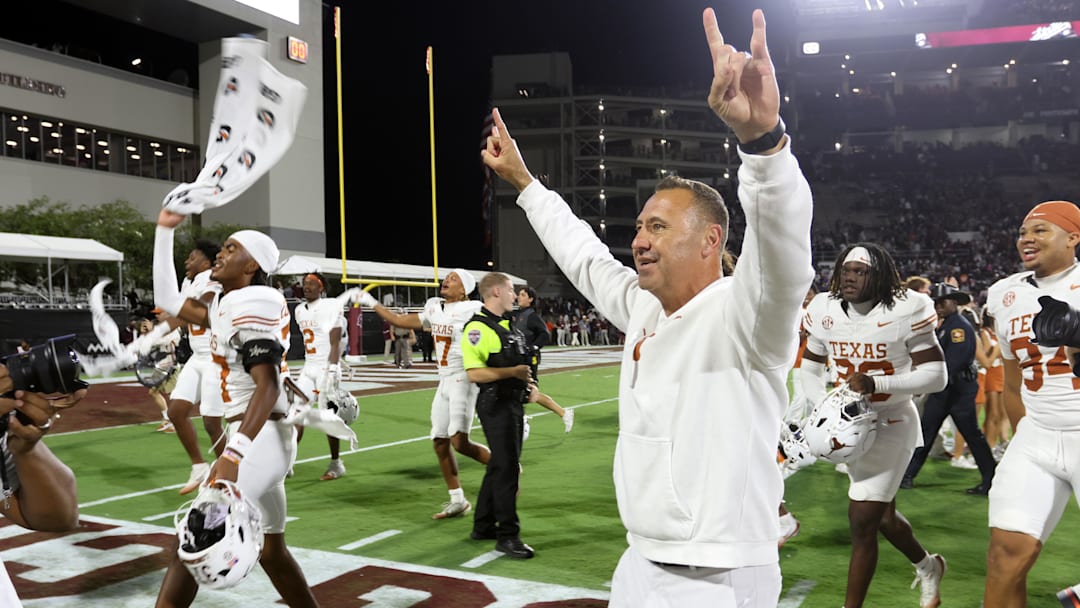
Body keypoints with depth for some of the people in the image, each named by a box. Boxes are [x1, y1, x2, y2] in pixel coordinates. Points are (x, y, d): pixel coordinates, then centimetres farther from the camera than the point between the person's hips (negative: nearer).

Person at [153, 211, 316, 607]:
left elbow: (267, 387, -23)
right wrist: (165, 230, 21)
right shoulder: (228, 306, 15)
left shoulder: (251, 304, -14)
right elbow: (168, 299, 22)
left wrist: (233, 455, -34)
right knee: (270, 550, 17)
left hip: (259, 440, -10)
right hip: (261, 440, 10)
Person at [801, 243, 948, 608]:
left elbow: (936, 376, -16)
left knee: (862, 521, -6)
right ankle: (928, 567, 51)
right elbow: (810, 369, 6)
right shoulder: (825, 311, -4)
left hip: (891, 424, -6)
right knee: (881, 514, 22)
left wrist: (875, 383, -28)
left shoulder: (904, 312, -17)